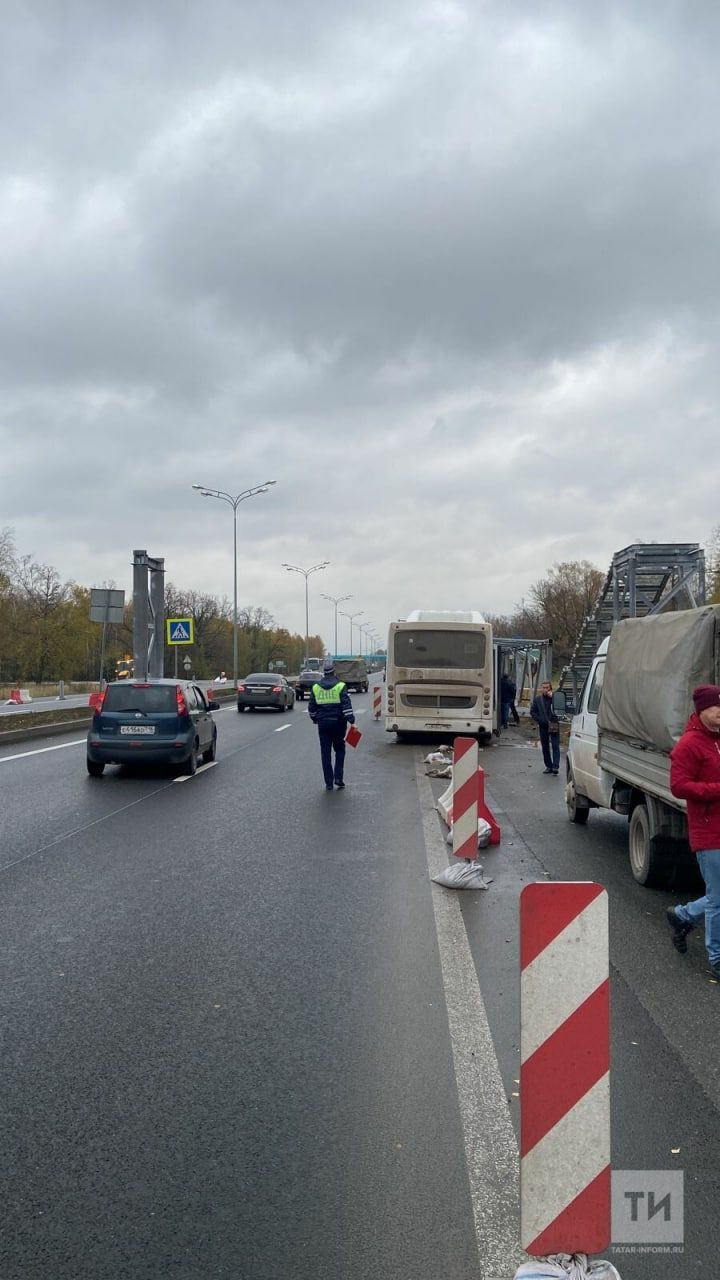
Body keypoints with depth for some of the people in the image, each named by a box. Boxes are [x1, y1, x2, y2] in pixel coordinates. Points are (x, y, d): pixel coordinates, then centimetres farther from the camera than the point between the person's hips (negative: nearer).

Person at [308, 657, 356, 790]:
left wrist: (314, 719, 25)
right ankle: (338, 777, 3)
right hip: (338, 723, -2)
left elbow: (311, 708, 9)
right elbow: (346, 705, -13)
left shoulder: (315, 688, 3)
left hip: (323, 724, 2)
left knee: (325, 753, 6)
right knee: (339, 750, 13)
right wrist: (351, 721, -9)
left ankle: (329, 782, 6)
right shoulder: (340, 686, -8)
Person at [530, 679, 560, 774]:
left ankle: (555, 766, -13)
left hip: (554, 725, -3)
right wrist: (539, 720, -1)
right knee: (545, 747, 8)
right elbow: (532, 711, 11)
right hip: (543, 726, 3)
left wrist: (552, 697, -17)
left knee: (555, 746, -9)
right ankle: (548, 766, 16)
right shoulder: (537, 698, 7)